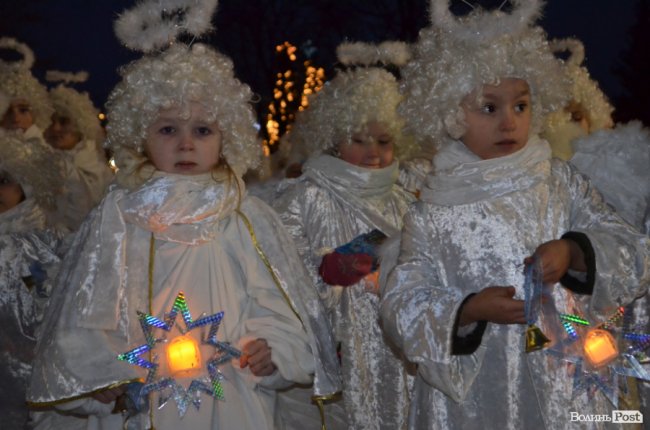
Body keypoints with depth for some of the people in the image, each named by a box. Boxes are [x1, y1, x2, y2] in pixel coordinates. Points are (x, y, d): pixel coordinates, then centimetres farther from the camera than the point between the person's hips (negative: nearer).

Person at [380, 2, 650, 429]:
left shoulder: (562, 182, 0)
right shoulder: (432, 211, -3)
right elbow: (401, 309, -5)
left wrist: (573, 251, -18)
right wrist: (471, 309, -20)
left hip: (562, 386, 1)